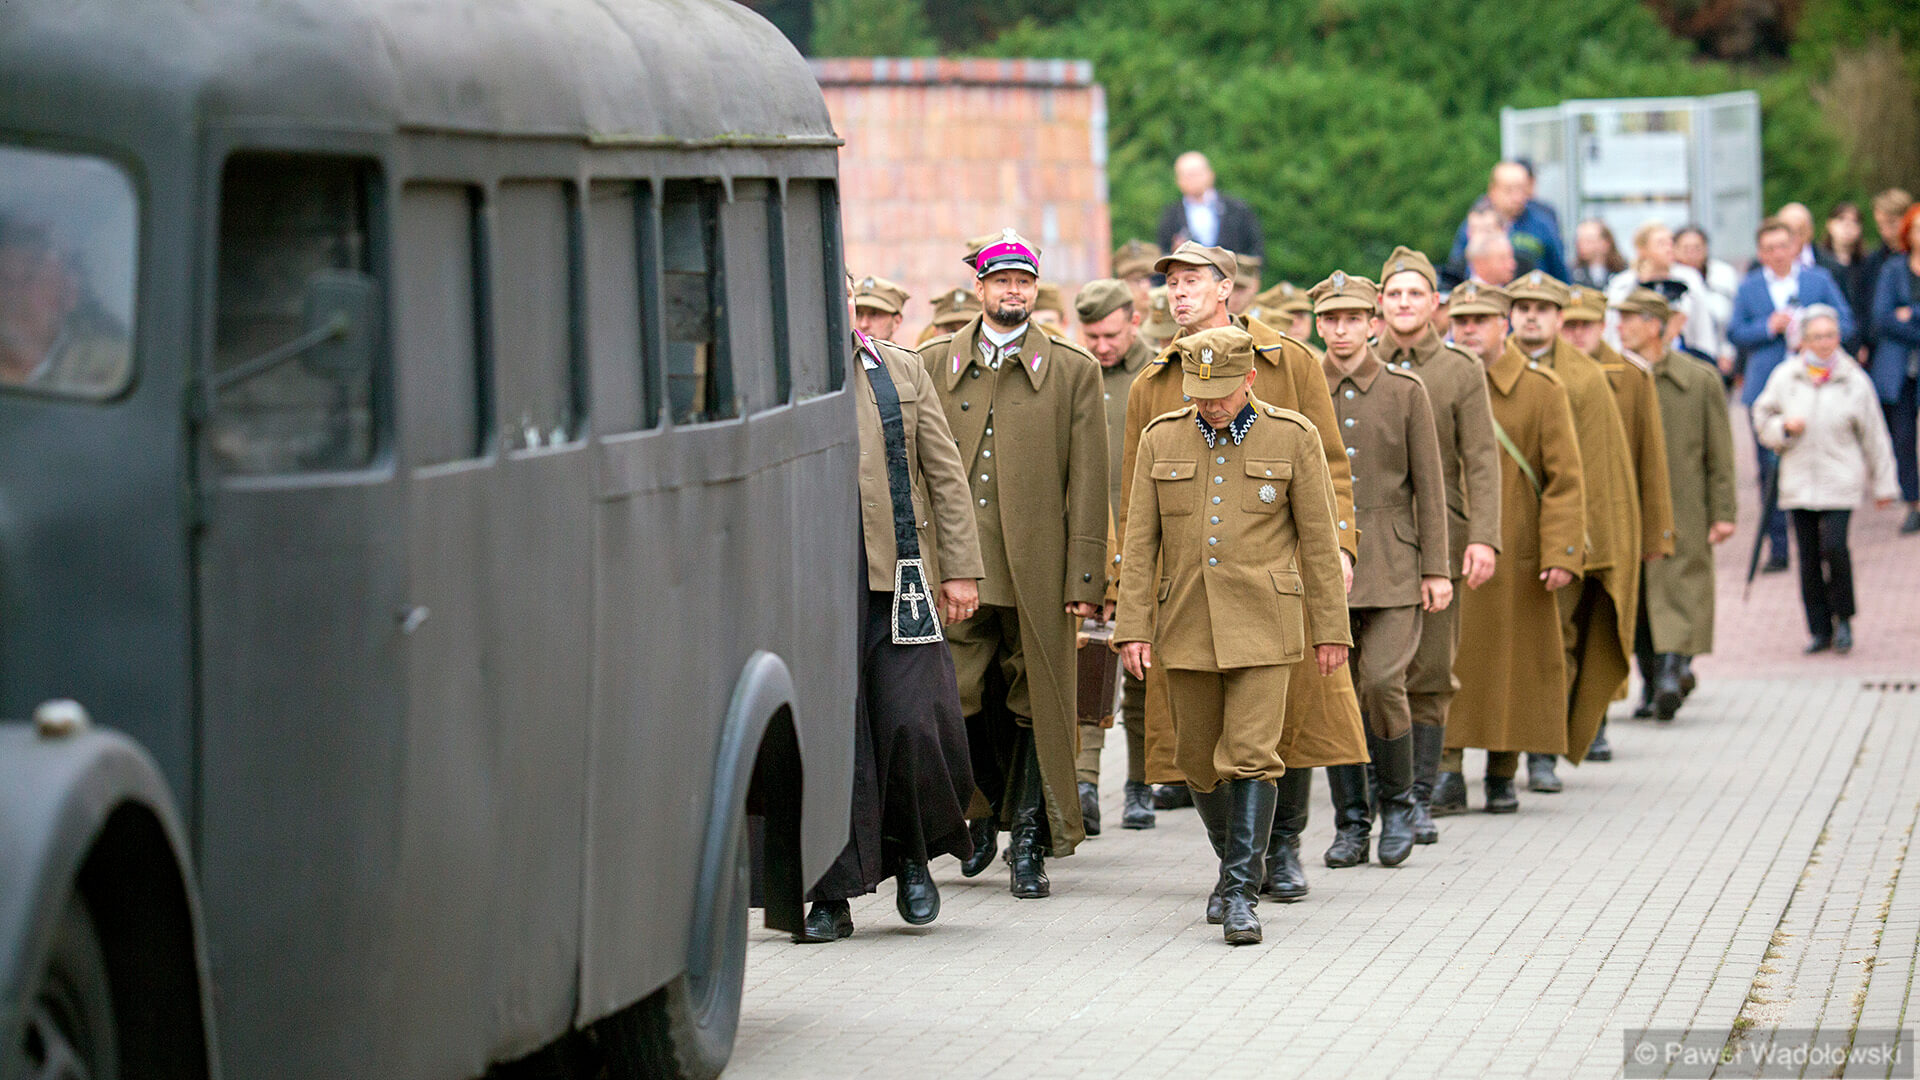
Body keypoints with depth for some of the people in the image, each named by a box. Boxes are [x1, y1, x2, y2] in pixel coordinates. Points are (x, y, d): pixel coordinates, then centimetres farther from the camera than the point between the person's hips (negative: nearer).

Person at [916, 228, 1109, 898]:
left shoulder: (1073, 370, 6)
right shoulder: (935, 364, 10)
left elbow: (1088, 483, 3)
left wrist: (1085, 574, -4)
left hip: (1036, 568, -1)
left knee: (1034, 706, 2)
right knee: (957, 699, -1)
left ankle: (1030, 843, 10)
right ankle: (982, 813, 23)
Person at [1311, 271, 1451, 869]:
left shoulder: (1406, 390, 3)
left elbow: (1429, 484, 3)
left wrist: (1436, 569, -1)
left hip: (1391, 564, -2)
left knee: (1383, 682, -12)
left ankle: (1397, 803, 8)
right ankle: (1351, 824, 9)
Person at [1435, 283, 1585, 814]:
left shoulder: (1542, 389, 0)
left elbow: (1565, 479, -4)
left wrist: (1562, 554, -12)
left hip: (1516, 558, -1)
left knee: (1512, 662, 5)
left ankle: (1503, 775, 17)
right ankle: (1447, 776, -4)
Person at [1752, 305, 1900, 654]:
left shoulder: (1854, 382, 0)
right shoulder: (1785, 377, 4)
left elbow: (1873, 435, 7)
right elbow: (1762, 418, 14)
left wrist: (1883, 484, 10)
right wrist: (1784, 427, -9)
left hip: (1840, 483, -2)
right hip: (1798, 481, 2)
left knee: (1834, 547, -16)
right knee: (1808, 556, 1)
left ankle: (1843, 619, 4)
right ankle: (1820, 630, 11)